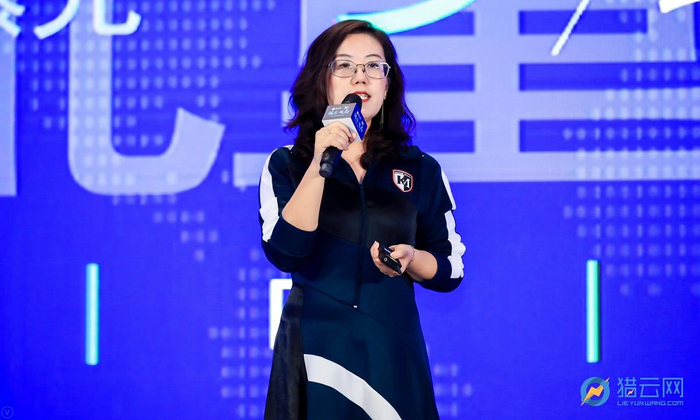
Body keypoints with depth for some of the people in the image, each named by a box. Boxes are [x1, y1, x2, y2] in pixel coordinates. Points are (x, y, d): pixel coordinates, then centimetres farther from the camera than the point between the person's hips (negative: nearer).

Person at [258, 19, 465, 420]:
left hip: (392, 351, 2)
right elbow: (285, 253, -15)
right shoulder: (286, 164, 0)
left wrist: (408, 258, -13)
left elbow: (450, 270, 8)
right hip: (314, 353, -1)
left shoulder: (422, 171, 4)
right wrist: (319, 166, -20)